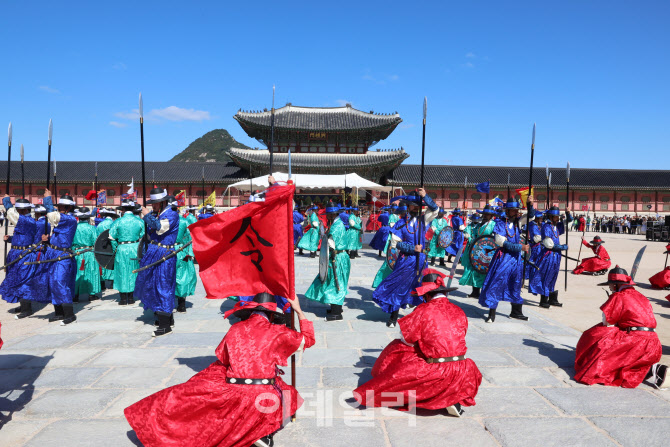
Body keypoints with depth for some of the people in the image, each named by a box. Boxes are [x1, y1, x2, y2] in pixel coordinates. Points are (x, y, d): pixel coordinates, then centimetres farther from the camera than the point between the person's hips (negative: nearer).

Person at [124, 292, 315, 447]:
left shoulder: (235, 329, 8)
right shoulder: (277, 333, 2)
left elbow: (222, 362, 18)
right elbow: (308, 339, 14)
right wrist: (299, 310, 21)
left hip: (233, 398, 2)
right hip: (264, 399, -1)